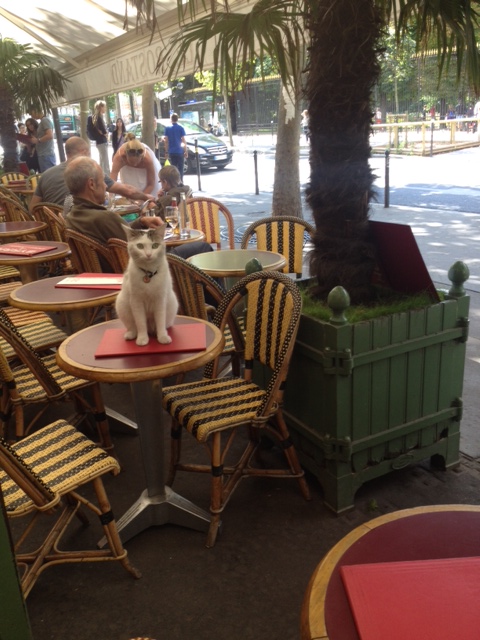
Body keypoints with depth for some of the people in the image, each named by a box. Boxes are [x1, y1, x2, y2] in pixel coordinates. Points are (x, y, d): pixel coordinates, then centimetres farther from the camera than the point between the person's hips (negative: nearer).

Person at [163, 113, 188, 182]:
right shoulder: (181, 128, -2)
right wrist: (186, 151, 1)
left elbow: (166, 141, 1)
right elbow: (183, 140, -5)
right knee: (180, 168, 3)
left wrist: (166, 152, 6)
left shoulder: (167, 128, 3)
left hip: (171, 152, 2)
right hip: (179, 151, -2)